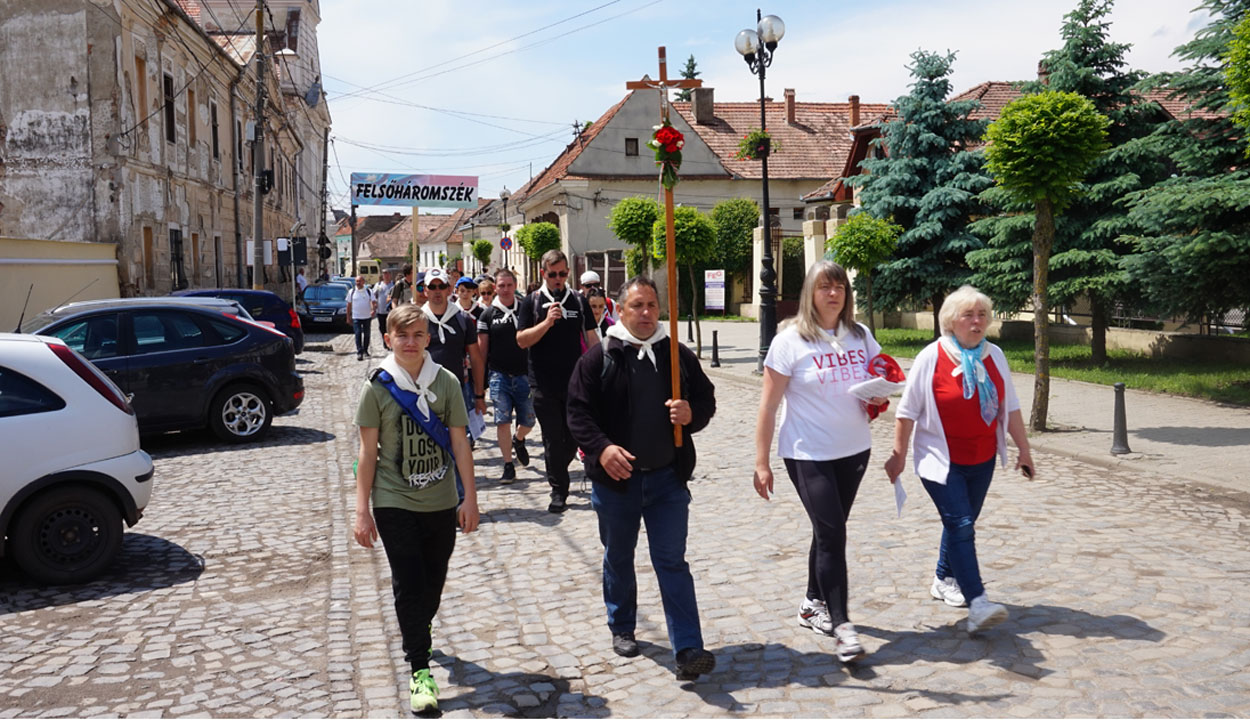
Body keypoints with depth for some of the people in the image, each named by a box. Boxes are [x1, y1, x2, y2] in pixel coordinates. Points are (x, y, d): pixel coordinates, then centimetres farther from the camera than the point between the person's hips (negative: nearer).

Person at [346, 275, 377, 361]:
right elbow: (349, 305, 8)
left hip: (367, 317, 1)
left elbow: (374, 302, -2)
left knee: (366, 334, 9)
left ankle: (365, 350, 25)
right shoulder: (351, 292, 4)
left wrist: (374, 310, -23)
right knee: (358, 334, -10)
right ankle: (359, 352, -12)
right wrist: (348, 317, 5)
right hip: (356, 317, -1)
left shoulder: (368, 291, 3)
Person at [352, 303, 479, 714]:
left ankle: (417, 632, 43)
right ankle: (419, 669, 7)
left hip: (441, 503, 2)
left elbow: (459, 444, 1)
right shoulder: (377, 387, -6)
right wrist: (362, 511, -4)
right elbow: (368, 452, -3)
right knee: (408, 585, -2)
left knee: (434, 582, 15)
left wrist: (470, 497, -1)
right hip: (394, 503, -2)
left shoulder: (446, 382, -2)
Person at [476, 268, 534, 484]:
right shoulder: (488, 314, 3)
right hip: (499, 376, -1)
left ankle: (518, 441, 41)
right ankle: (508, 467, 6)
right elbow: (481, 348, 6)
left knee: (528, 421, 6)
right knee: (503, 421, -4)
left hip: (524, 375, 1)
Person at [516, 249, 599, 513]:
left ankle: (556, 471, 36)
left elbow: (592, 339, 9)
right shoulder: (532, 302, 0)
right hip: (544, 383, -2)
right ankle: (559, 490, 12)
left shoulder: (579, 301, 7)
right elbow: (521, 340, -6)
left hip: (575, 381, 2)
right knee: (553, 438, 2)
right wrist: (547, 322, -19)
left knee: (574, 437, 9)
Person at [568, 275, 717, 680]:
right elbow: (578, 411, -7)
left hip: (668, 477, 1)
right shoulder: (599, 359, -4)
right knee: (618, 559, 16)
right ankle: (621, 628, 38)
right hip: (615, 478, 0)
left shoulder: (678, 355, 3)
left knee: (672, 562, 0)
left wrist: (692, 414, -14)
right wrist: (601, 447, -23)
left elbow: (706, 400, 9)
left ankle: (688, 651, -1)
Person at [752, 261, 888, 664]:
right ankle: (841, 625, -2)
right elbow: (768, 406, -9)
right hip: (807, 453, -5)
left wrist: (878, 397, -7)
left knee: (830, 529, 15)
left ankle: (813, 604, 31)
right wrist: (761, 463, -12)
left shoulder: (860, 335, 4)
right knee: (832, 533, -9)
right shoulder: (791, 340, -11)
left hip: (854, 450, 5)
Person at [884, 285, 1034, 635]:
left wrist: (1024, 449, 13)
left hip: (982, 461, 6)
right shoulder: (931, 357, -11)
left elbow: (1010, 407, 12)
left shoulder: (994, 356, 4)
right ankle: (977, 604, -18)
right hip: (942, 461, -5)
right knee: (960, 525, -14)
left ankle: (945, 580, 35)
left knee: (961, 524, 15)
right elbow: (908, 411, -7)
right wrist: (899, 455, -7)